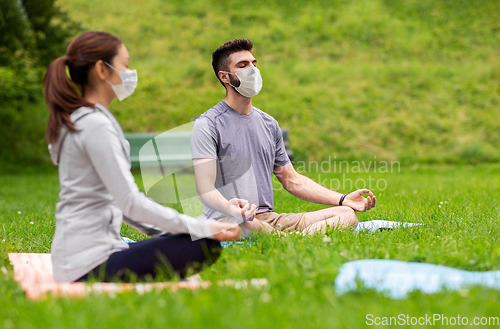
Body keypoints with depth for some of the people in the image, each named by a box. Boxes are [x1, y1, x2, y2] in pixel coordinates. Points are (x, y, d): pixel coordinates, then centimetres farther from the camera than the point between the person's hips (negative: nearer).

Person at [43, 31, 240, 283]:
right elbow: (131, 203, -20)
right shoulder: (96, 125, -15)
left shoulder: (76, 120, 17)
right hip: (90, 266, -10)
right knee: (204, 246, -19)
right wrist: (204, 228, -17)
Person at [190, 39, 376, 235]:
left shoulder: (269, 124, 20)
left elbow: (292, 180, 24)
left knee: (347, 214, -13)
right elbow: (205, 188, -13)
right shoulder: (207, 125, -1)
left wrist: (343, 200, 14)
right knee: (247, 225, -43)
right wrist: (227, 207, -37)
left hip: (268, 218, 7)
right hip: (225, 219, -7)